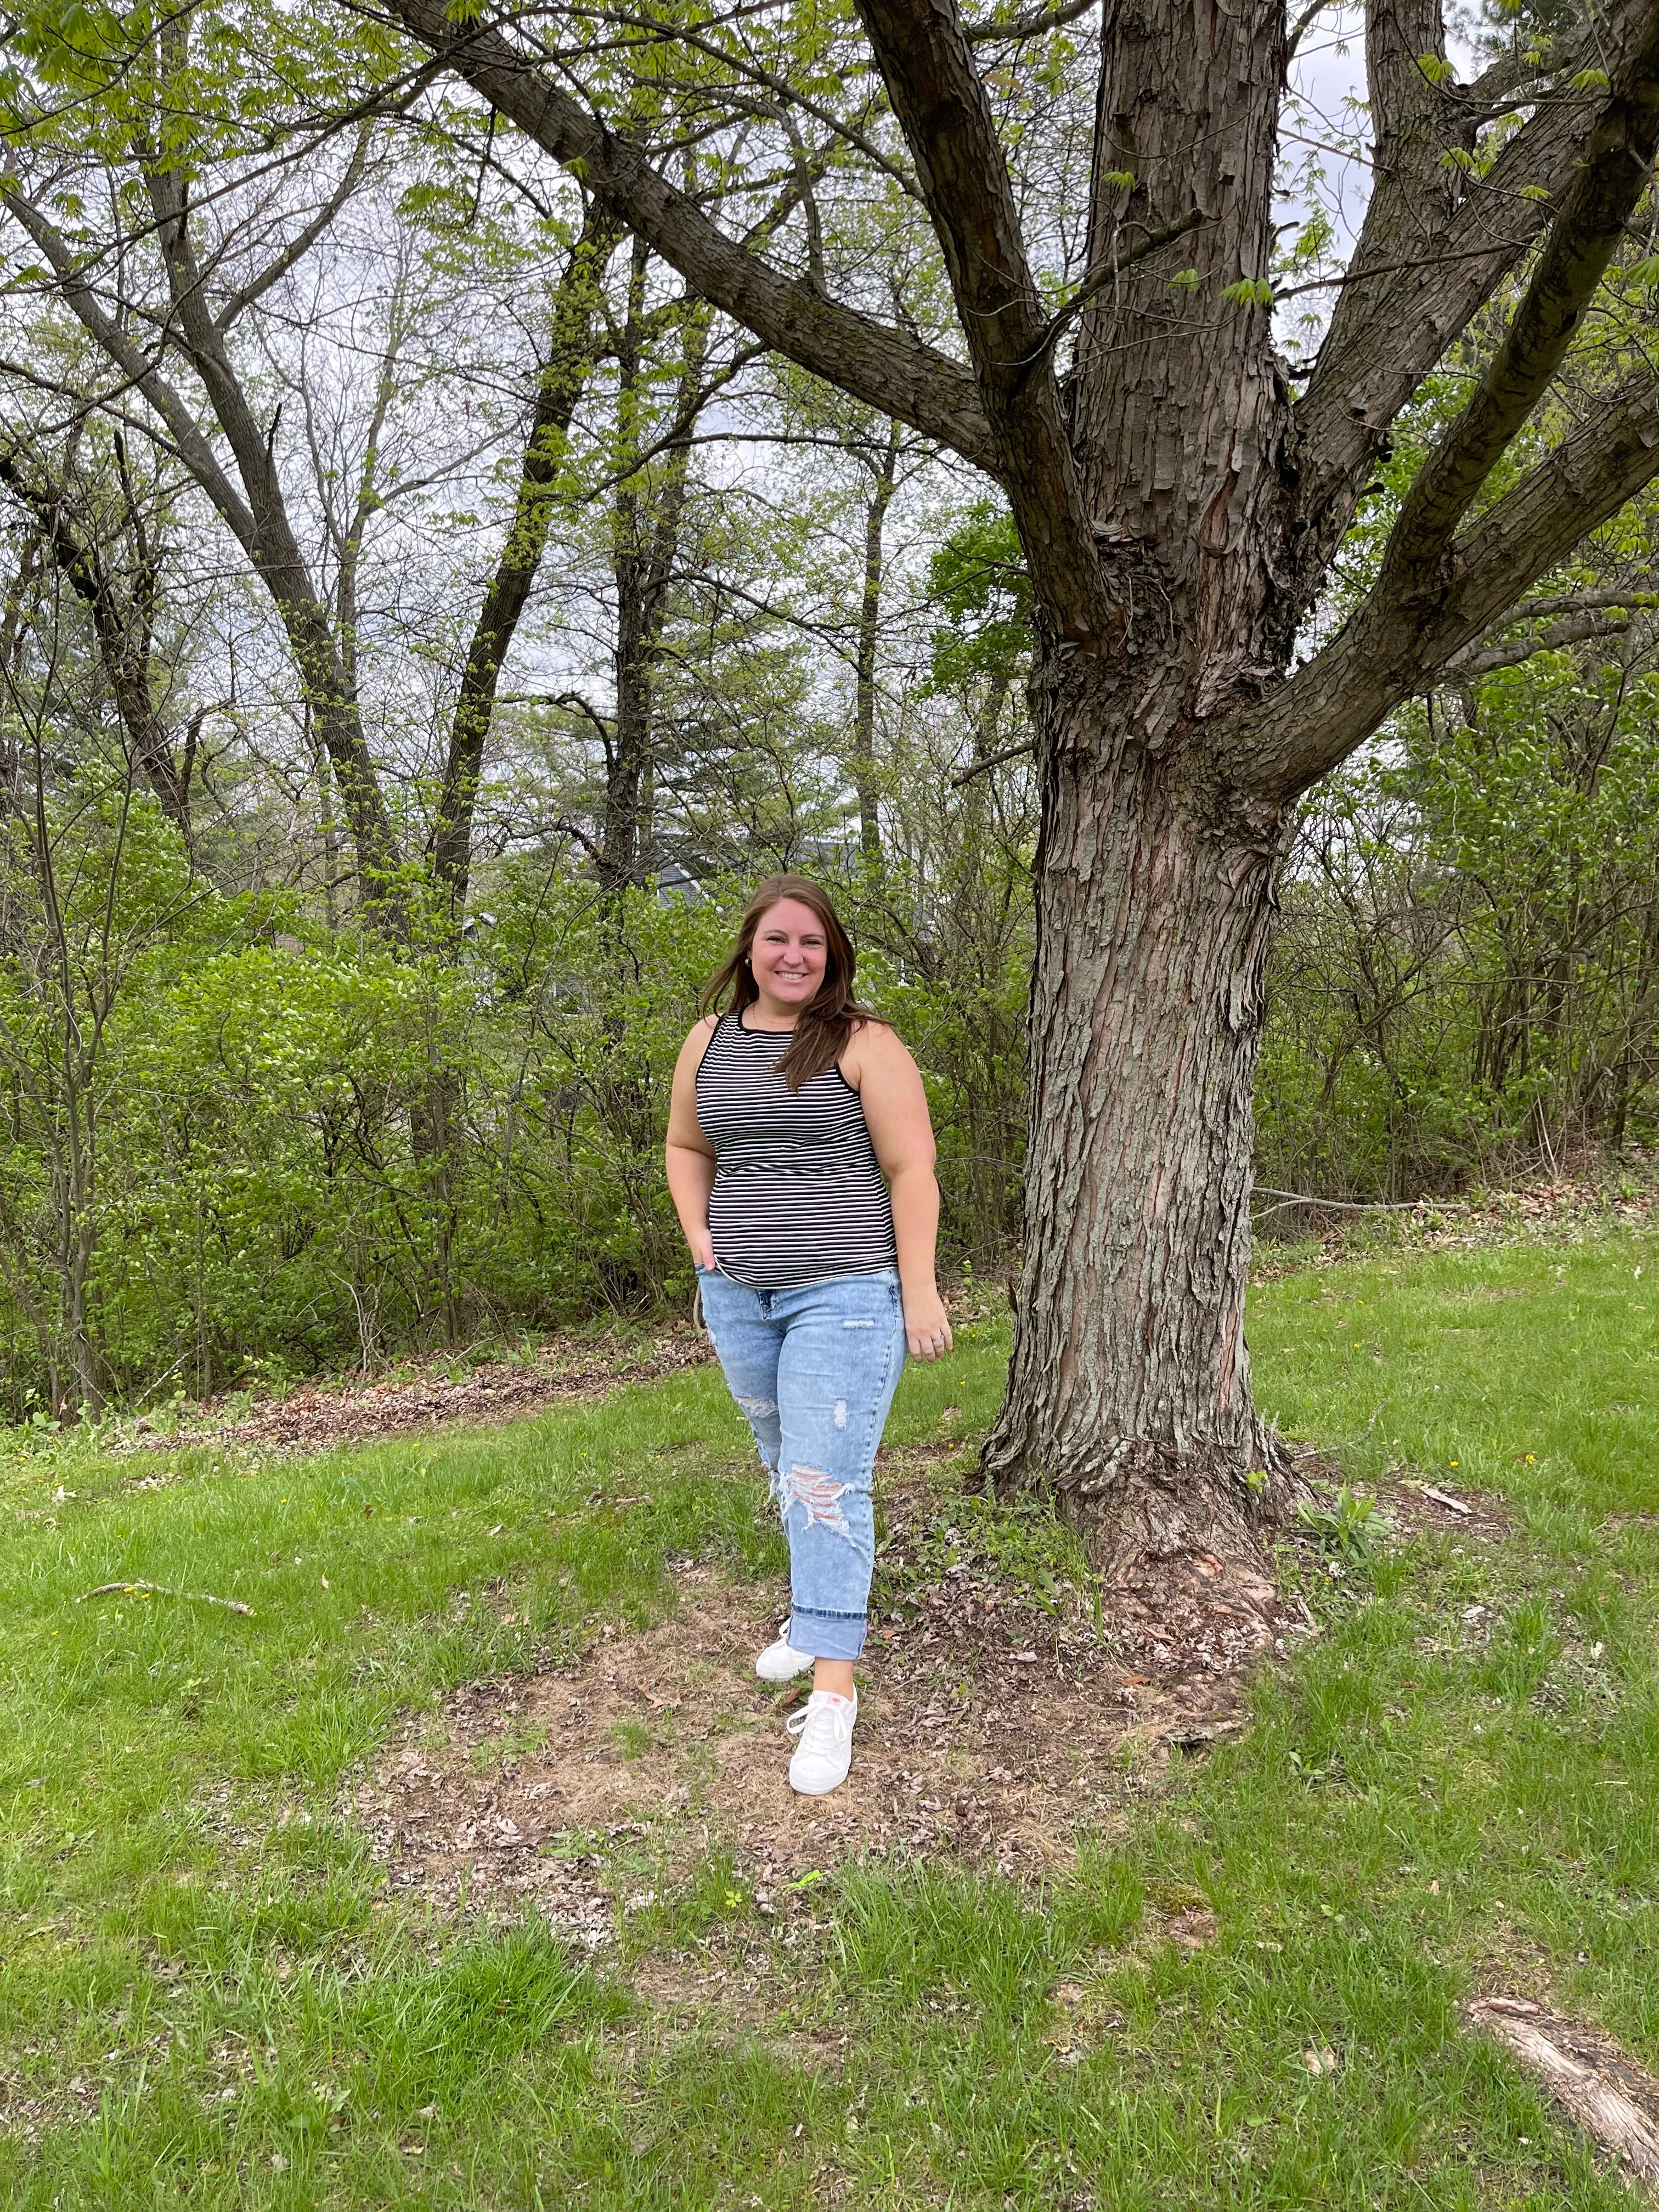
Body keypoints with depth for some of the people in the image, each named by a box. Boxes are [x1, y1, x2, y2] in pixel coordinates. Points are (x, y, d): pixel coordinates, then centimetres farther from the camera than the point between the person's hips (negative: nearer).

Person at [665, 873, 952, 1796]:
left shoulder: (863, 1044, -9)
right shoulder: (709, 1041, 7)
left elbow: (911, 1170, -11)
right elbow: (686, 1146, 21)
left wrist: (919, 1290, -14)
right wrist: (698, 1234, 6)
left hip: (845, 1295, -6)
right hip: (738, 1295, 6)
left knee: (828, 1484, -8)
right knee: (786, 1467, 19)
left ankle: (834, 1688, -1)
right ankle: (820, 1608, 40)